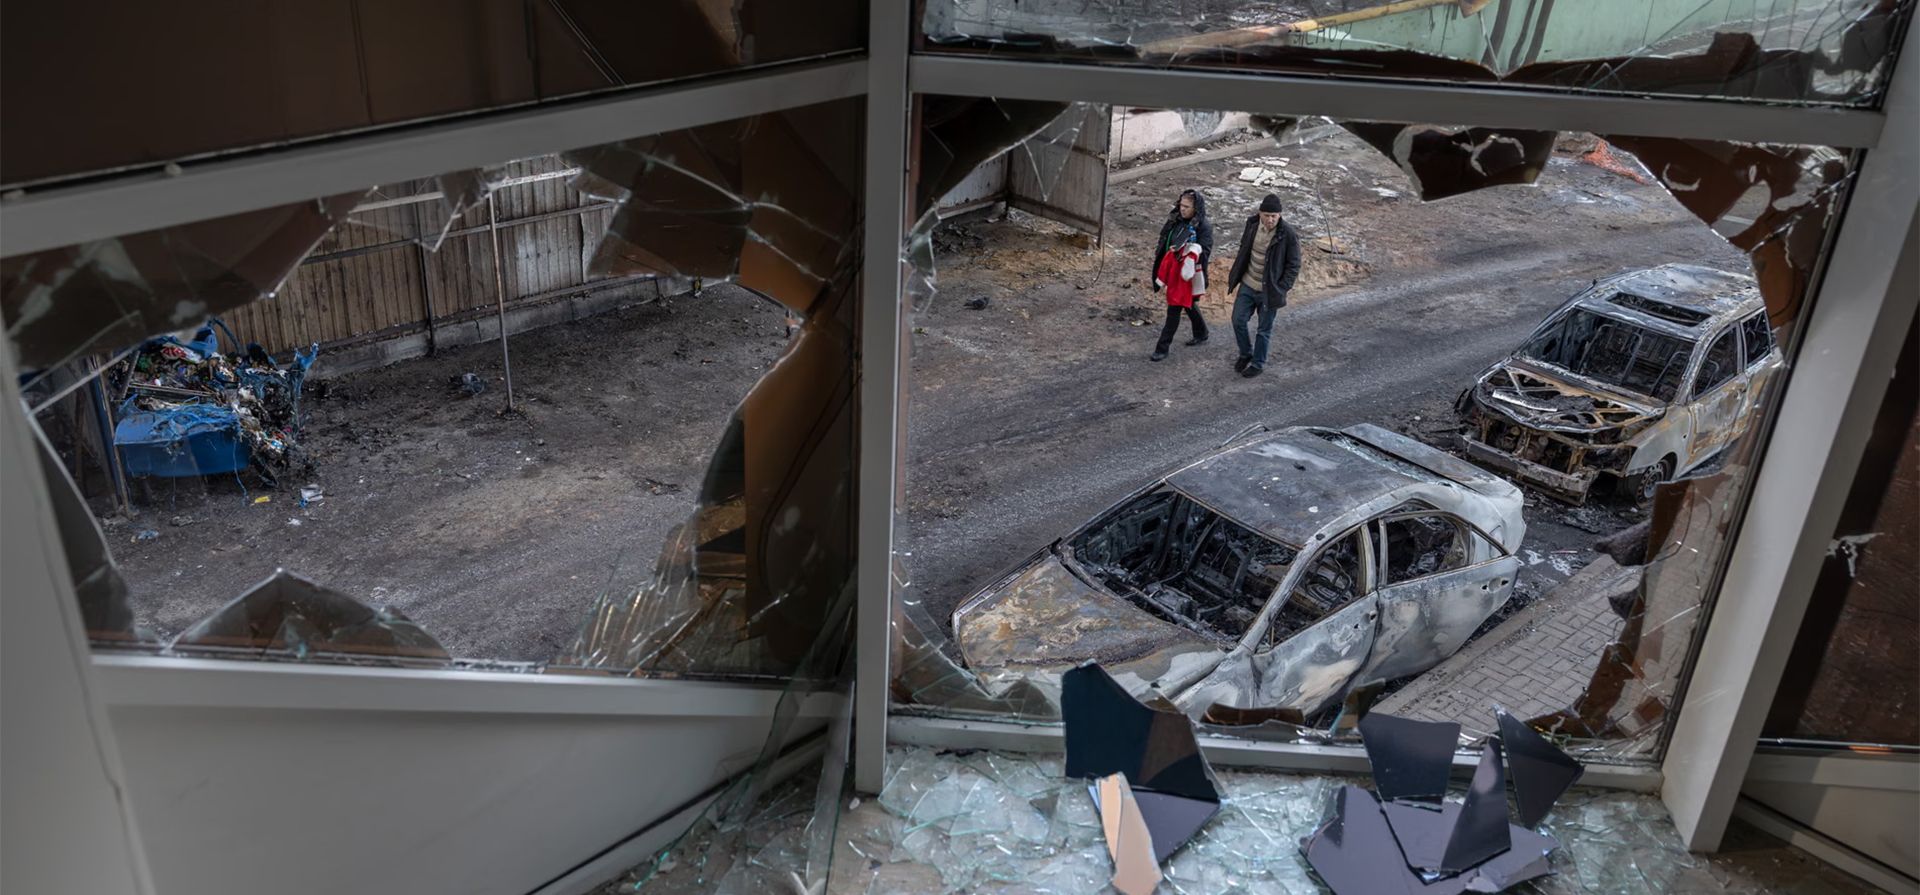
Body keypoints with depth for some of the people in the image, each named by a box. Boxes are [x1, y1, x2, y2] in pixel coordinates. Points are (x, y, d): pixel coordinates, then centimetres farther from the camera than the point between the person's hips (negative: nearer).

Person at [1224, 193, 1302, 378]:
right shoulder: (1252, 225, -5)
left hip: (1269, 291, -4)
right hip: (1247, 286, 4)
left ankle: (1258, 364, 27)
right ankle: (1245, 353, 32)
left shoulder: (1288, 235, -19)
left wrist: (1281, 289, -15)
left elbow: (1293, 265, -11)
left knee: (1264, 330, 9)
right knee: (1238, 321, 7)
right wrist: (1236, 279, 9)